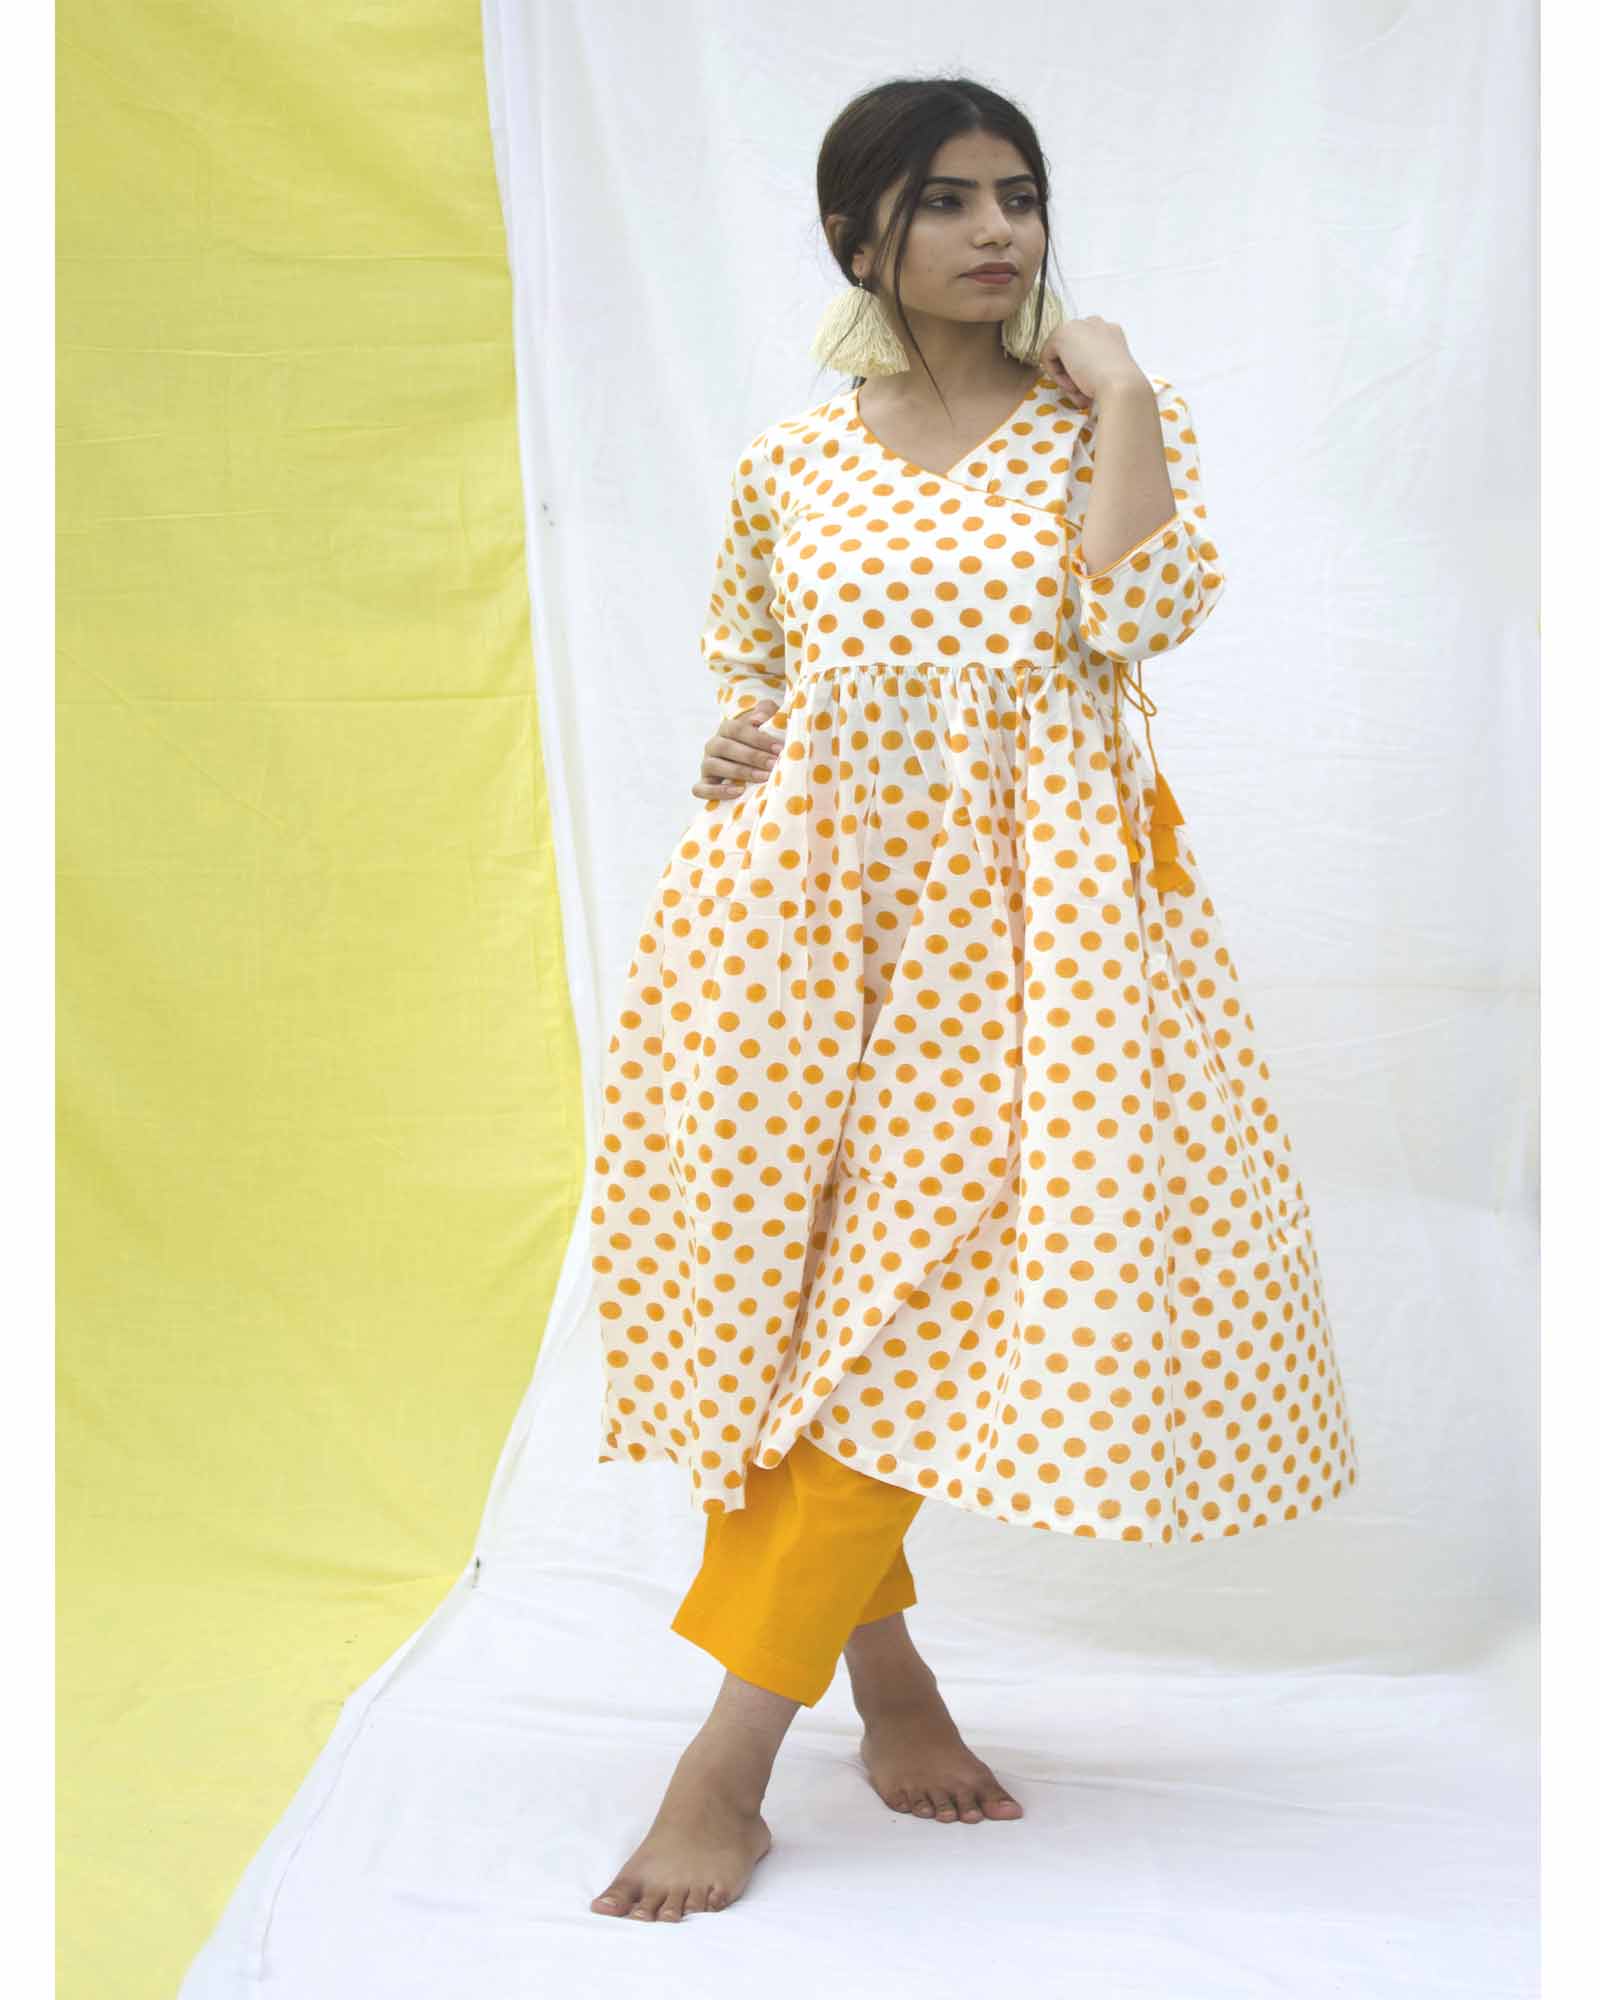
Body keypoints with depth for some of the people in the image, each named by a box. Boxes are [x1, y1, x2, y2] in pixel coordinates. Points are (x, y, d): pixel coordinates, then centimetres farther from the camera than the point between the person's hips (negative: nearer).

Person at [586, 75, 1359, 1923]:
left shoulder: (1111, 426, 6)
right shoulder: (788, 461, 11)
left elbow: (1142, 620, -12)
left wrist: (1119, 392, -9)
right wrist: (739, 738, 1)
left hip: (1015, 918, -2)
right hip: (799, 902, 3)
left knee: (911, 1300, -11)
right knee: (773, 1277, -1)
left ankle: (734, 1750, -7)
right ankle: (883, 1668, 19)